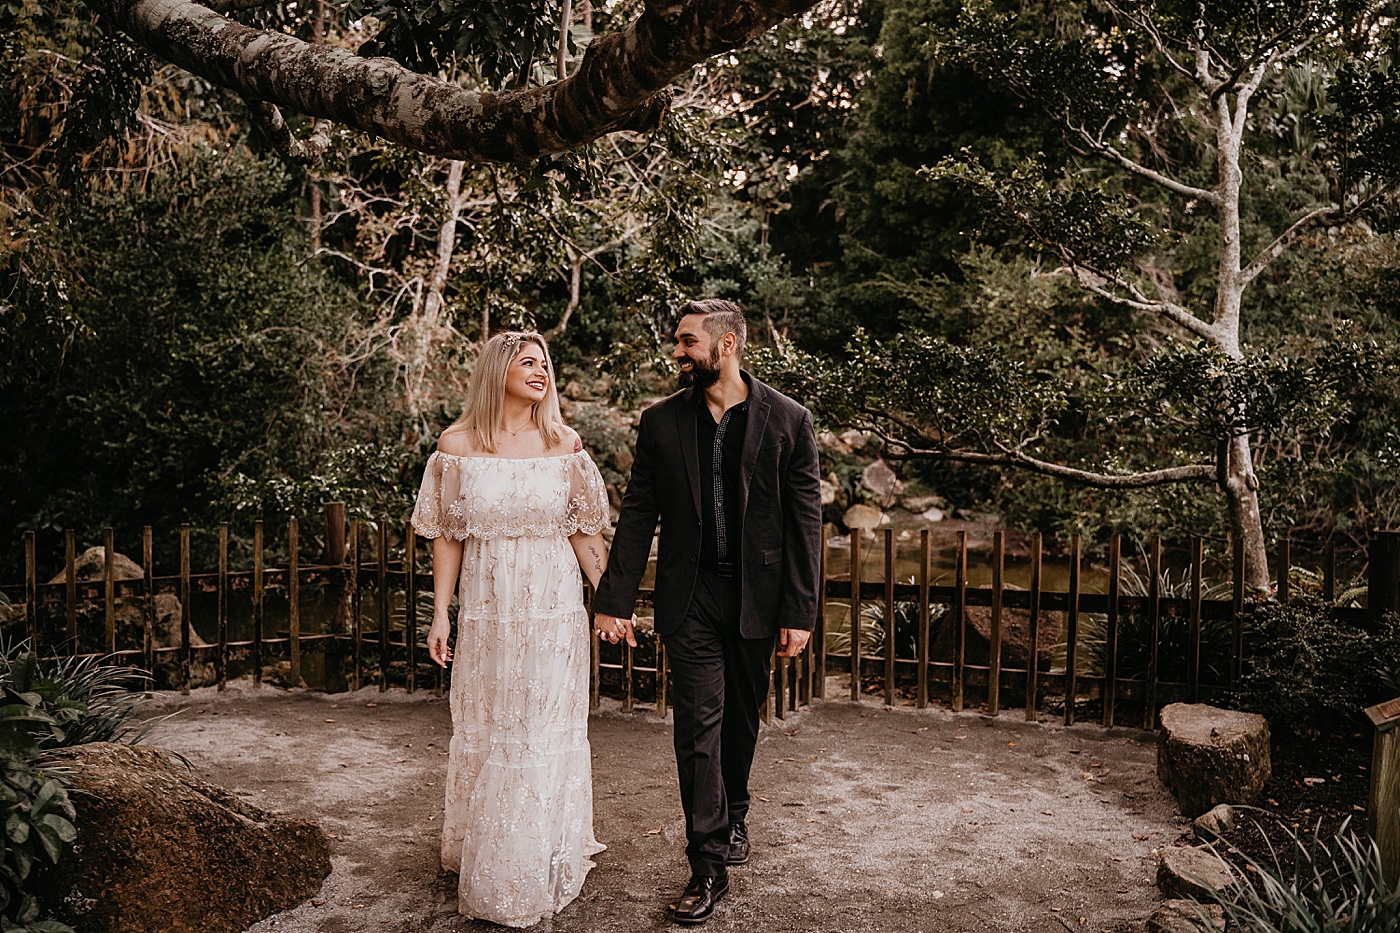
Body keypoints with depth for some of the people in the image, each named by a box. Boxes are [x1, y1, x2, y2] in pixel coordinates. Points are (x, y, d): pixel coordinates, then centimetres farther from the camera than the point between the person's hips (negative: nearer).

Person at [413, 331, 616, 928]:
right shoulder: (457, 445, -2)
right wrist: (441, 614, -1)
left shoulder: (563, 445, 1)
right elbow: (448, 536, 1)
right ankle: (491, 871, 28)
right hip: (488, 608, 0)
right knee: (488, 730, 10)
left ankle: (547, 864, 28)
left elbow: (585, 530, 3)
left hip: (555, 609, 1)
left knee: (549, 730, 9)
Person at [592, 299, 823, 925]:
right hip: (690, 597, 0)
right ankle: (709, 862, 10)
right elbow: (637, 516, 2)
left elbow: (805, 521, -5)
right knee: (698, 725, 0)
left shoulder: (787, 420, -5)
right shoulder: (661, 422, 0)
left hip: (756, 594, 0)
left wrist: (799, 612, -8)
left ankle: (732, 814, 41)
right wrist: (613, 601, -3)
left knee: (742, 718, 16)